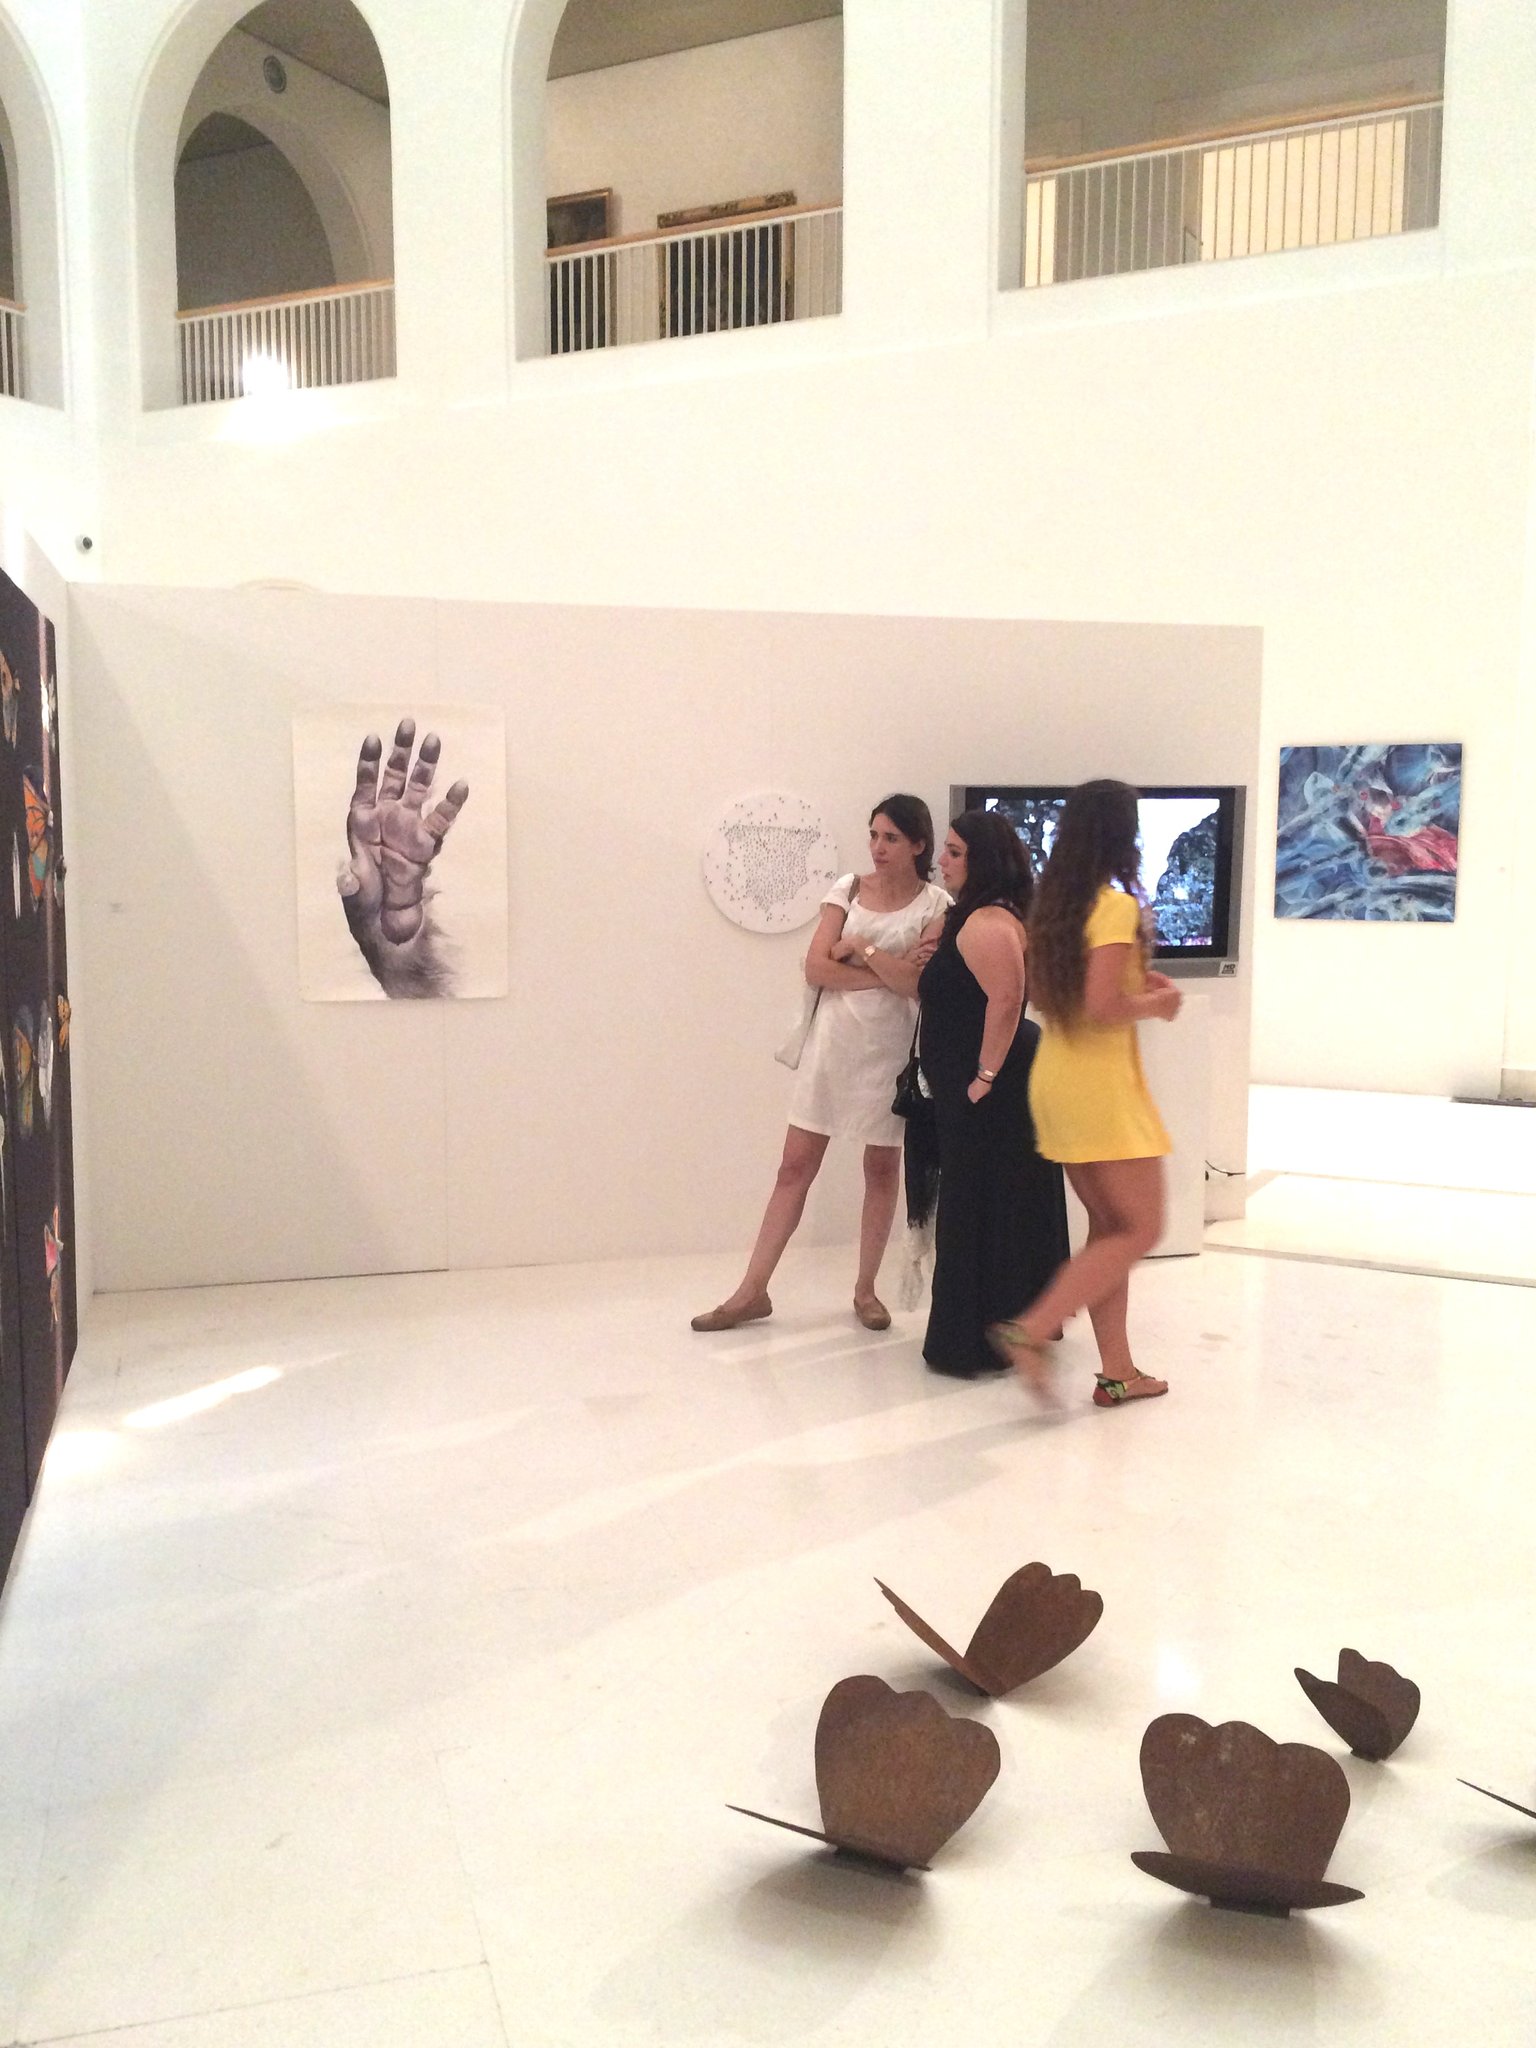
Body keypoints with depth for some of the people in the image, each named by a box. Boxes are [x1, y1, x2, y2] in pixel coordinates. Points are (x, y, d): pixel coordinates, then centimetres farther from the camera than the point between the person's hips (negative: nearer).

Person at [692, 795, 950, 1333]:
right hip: (832, 1039, 2)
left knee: (881, 1168, 8)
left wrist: (860, 948, -9)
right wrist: (886, 974, -13)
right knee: (795, 1166, 3)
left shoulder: (935, 905, -2)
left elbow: (916, 982, -16)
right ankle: (752, 1292, 8)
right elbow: (816, 968, -6)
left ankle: (865, 1289, 23)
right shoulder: (848, 889, 5)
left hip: (889, 1046, -2)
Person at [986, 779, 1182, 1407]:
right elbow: (1102, 1008, -23)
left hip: (1054, 1080, 8)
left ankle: (1117, 1371, 18)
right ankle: (1030, 1332, -9)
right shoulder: (1118, 907, -16)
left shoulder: (1052, 904, 8)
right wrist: (1156, 1001, -5)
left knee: (1108, 1226, 15)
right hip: (1102, 1087, -8)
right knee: (1140, 1230, 1)